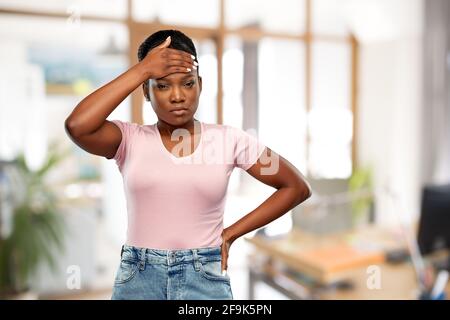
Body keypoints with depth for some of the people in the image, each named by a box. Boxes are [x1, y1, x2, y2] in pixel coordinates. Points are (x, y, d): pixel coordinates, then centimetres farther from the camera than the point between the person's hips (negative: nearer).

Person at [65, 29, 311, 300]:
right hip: (138, 281, 1)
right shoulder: (129, 139, -3)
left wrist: (231, 233, -2)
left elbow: (297, 187, 1)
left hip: (206, 280, 0)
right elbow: (77, 126, -23)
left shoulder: (229, 139, -3)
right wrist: (140, 70, -17)